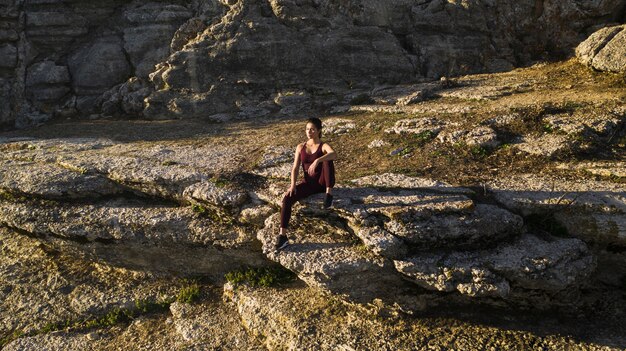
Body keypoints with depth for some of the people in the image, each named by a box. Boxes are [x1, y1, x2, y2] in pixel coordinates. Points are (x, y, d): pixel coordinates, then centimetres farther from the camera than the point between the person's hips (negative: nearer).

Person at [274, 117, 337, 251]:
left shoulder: (324, 146, -5)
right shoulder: (300, 147, 8)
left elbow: (334, 155, -30)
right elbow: (295, 168, 1)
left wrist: (317, 161, -45)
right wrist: (293, 184, -17)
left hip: (322, 182, -3)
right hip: (308, 183, 3)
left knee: (326, 159, -31)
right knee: (287, 198, -24)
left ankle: (329, 193, -28)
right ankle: (282, 235, -29)